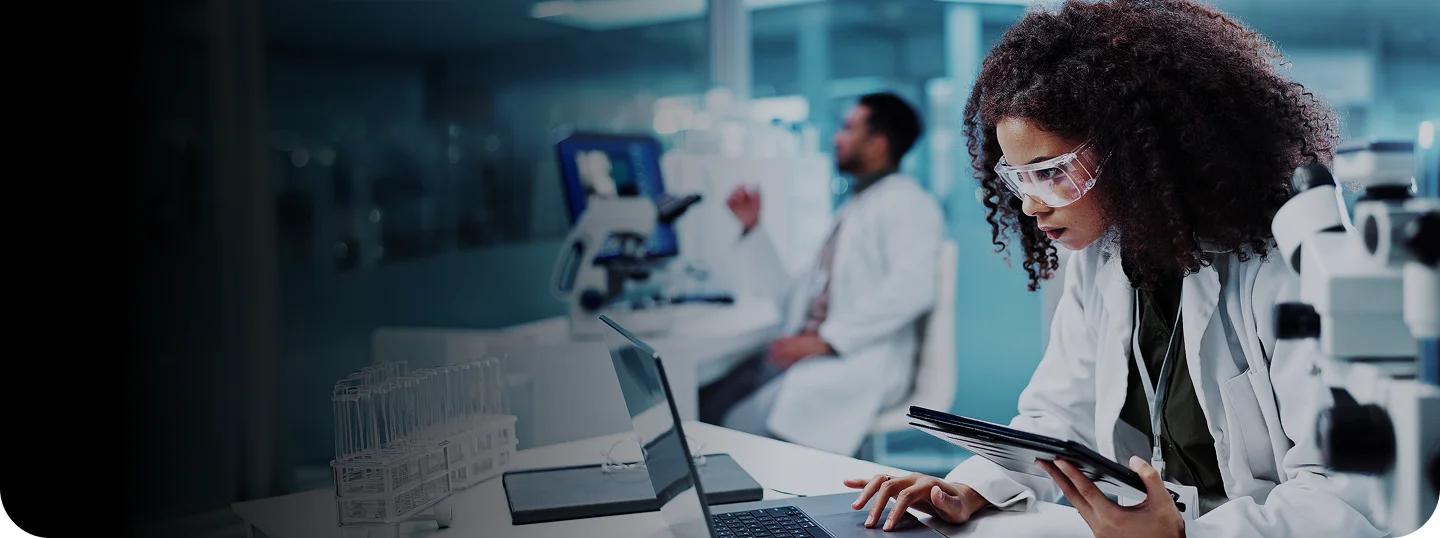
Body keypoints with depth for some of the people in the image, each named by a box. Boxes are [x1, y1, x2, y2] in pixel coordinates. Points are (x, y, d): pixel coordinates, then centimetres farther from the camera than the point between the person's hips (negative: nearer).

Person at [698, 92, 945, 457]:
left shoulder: (905, 202, -1)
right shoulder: (851, 211, 29)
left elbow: (911, 287, -19)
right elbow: (795, 297, 28)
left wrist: (825, 339, -21)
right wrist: (752, 228, 23)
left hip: (861, 362, -8)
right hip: (806, 356, 9)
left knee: (739, 425, -26)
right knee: (703, 406, -13)